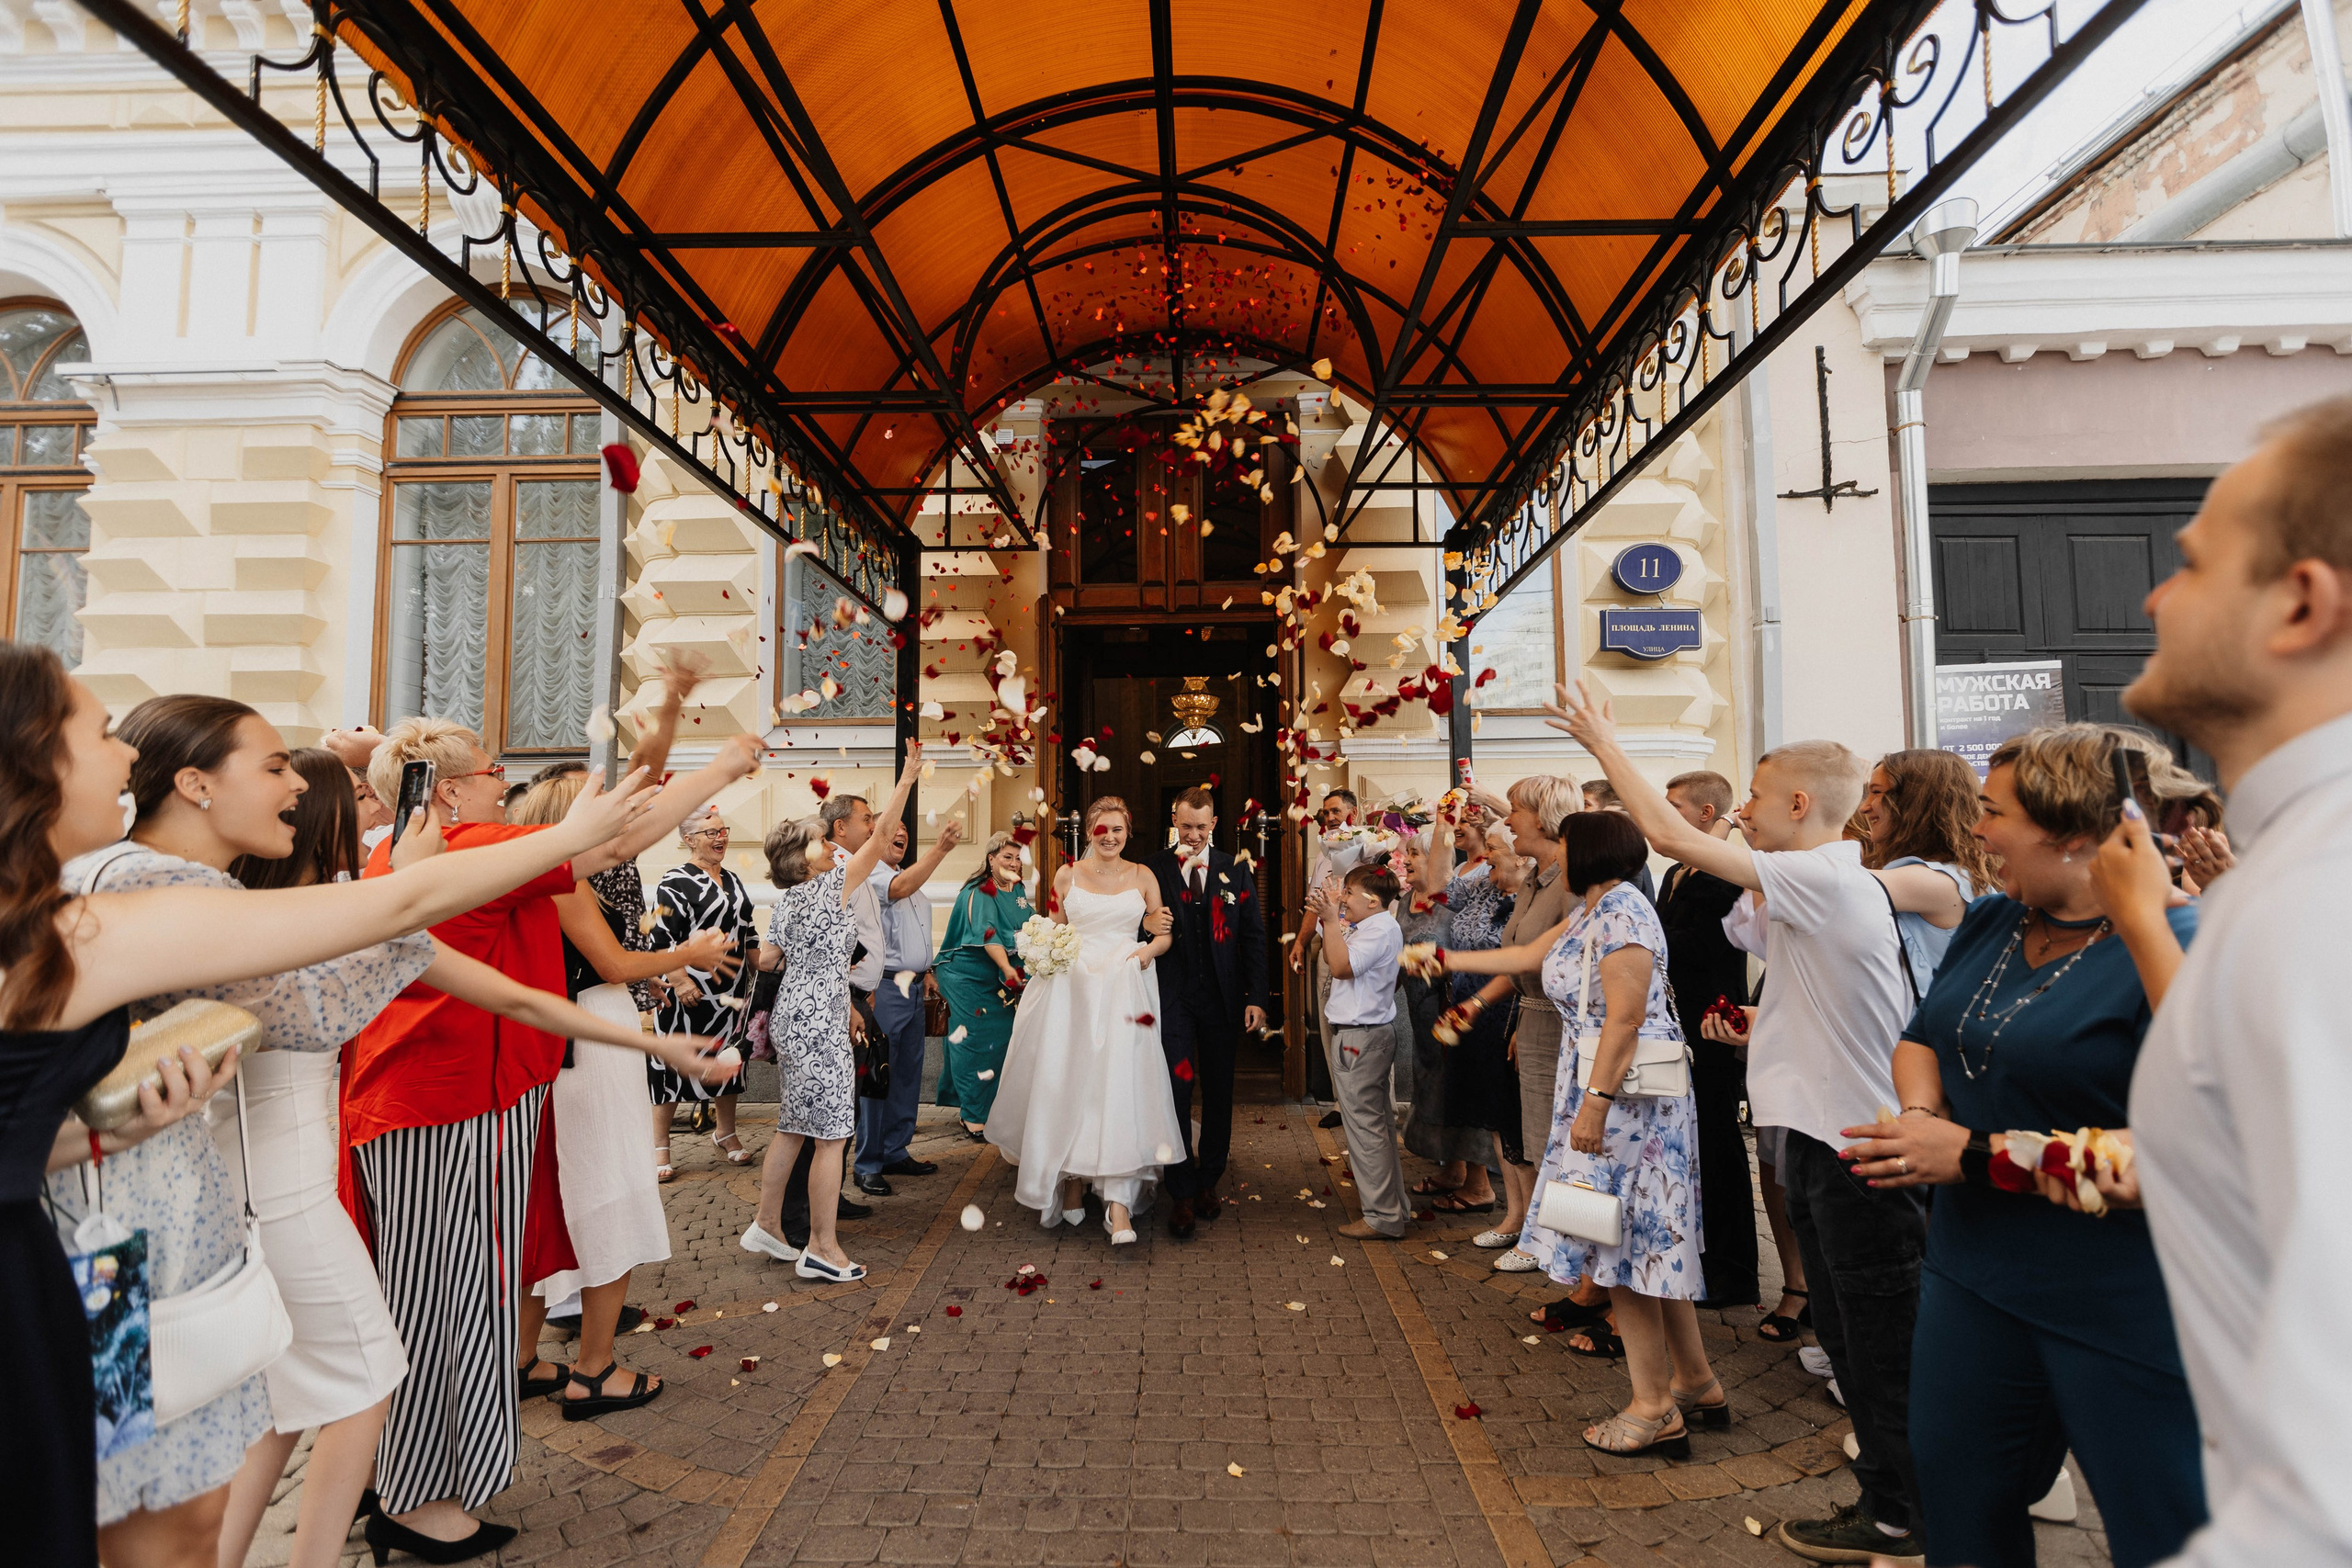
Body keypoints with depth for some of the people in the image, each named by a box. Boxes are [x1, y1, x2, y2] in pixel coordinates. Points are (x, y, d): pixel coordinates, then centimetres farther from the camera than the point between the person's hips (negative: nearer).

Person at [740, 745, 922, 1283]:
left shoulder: (785, 902, 10)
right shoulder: (833, 885, -12)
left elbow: (767, 959, 15)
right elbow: (878, 837, -13)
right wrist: (906, 778, -12)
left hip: (791, 1017, 9)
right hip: (820, 1023, -9)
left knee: (793, 1127, 17)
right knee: (832, 1134, -3)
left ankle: (766, 1226, 26)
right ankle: (822, 1248, 3)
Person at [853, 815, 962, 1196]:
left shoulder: (910, 874, 20)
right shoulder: (868, 872, -9)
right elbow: (898, 889, -30)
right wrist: (940, 849, -37)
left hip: (913, 989, 9)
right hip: (884, 988, -9)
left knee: (907, 1074, 13)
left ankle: (895, 1151, 24)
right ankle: (868, 1165, 4)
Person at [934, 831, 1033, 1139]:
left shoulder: (1019, 891, 9)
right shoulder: (979, 893, -14)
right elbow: (988, 936, -27)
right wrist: (1008, 970, -39)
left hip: (1000, 979, 7)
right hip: (970, 977, -7)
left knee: (1000, 1041, 6)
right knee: (976, 1041, -6)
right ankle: (974, 1119, 1)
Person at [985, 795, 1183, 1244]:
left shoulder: (1143, 877, 7)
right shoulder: (1068, 875, 8)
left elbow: (1165, 932, 9)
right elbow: (1052, 931, 16)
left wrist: (1149, 951, -10)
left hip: (1125, 992, -1)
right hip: (1074, 989, 1)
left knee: (1121, 1086, -10)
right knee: (1069, 1084, 3)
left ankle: (1119, 1202, -13)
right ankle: (1072, 1183, 19)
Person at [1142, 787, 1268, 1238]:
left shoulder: (1234, 870, 5)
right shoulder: (1153, 869, -1)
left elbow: (1254, 936, 3)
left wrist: (1256, 997, -3)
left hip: (1223, 998, 2)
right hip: (1173, 997, -2)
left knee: (1219, 1093, 11)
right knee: (1176, 1091, -3)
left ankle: (1208, 1180, 28)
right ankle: (1182, 1194, 9)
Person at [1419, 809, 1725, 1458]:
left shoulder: (1622, 912, -18)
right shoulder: (1589, 912, 13)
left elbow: (1625, 1017, -23)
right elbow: (1528, 955, 22)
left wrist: (1595, 1103, -24)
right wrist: (1445, 959, 25)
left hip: (1625, 1095, -10)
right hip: (1605, 1091, 10)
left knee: (1625, 1239, -2)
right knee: (1648, 1239, 16)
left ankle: (1655, 1408, 10)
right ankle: (1696, 1382, 27)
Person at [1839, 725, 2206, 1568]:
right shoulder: (1989, 921, 4)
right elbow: (1919, 1039, 14)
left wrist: (1976, 1153, -24)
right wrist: (1922, 1115, -7)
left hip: (2125, 1313, -7)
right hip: (1973, 1271, 7)